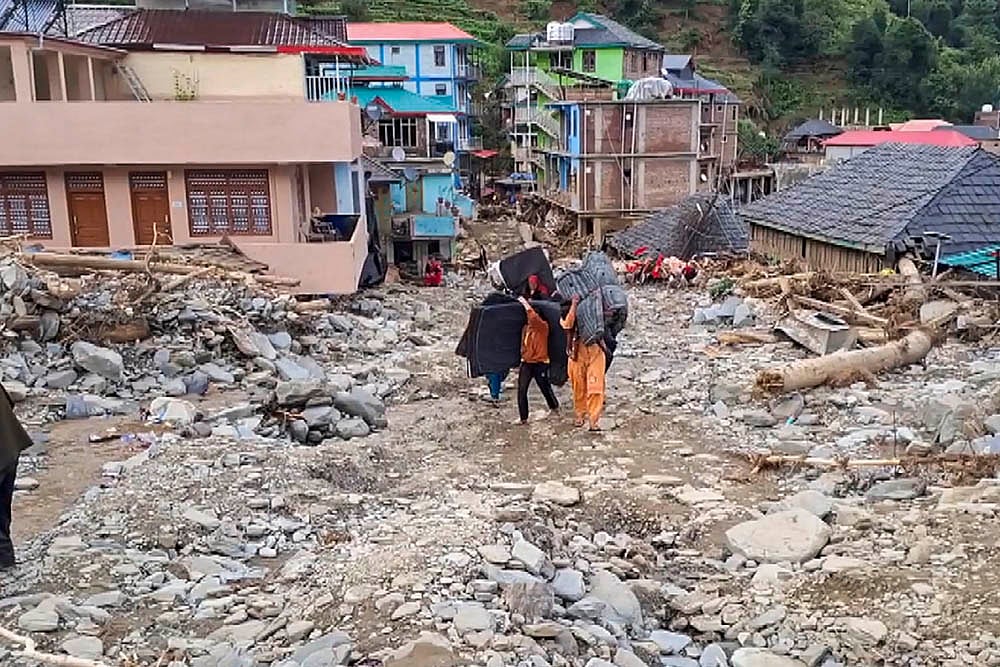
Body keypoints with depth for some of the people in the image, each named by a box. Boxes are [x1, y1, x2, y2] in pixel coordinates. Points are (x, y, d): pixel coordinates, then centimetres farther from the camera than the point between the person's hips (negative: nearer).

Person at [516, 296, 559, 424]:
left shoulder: (543, 326, -9)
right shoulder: (526, 328, 9)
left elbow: (534, 318, -30)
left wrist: (525, 304, -22)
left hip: (540, 364, -5)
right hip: (526, 363, 5)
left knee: (545, 388, 8)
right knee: (521, 390, -6)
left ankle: (554, 406, 38)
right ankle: (523, 418, -2)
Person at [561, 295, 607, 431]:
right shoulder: (566, 315, 6)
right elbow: (568, 324, -16)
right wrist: (574, 305, -17)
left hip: (596, 352, 0)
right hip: (578, 353, 0)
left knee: (595, 387, -8)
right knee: (579, 388, 9)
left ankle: (594, 420, -6)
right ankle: (581, 414, 29)